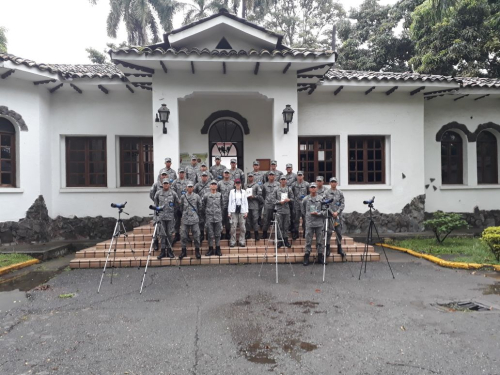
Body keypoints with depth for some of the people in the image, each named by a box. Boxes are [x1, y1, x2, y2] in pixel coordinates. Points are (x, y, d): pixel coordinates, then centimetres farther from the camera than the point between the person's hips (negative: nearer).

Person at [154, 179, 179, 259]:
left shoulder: (173, 193, 2)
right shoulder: (158, 193, 5)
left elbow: (178, 203, 12)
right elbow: (155, 203, 19)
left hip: (170, 216, 0)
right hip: (161, 216, 1)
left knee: (170, 234, 2)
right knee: (162, 234, 1)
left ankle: (169, 250, 10)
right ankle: (163, 251, 6)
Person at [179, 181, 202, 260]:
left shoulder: (196, 196, 2)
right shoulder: (183, 197, 4)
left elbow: (200, 207, 10)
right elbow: (181, 208, 15)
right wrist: (185, 213, 12)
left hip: (195, 219, -1)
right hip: (185, 219, 1)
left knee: (196, 235, 0)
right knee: (184, 235, 3)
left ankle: (197, 251, 13)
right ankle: (184, 251, 15)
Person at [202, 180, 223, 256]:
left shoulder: (219, 195, 7)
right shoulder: (206, 195, 0)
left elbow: (221, 205, 12)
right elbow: (203, 206, 6)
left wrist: (220, 212, 8)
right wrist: (206, 212, 7)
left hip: (218, 218, 2)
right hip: (209, 218, -1)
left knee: (218, 234, 5)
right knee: (210, 234, 3)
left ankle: (218, 249, 13)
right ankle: (210, 249, 12)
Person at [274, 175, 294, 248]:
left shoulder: (289, 189, 9)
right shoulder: (276, 189, 6)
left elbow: (292, 198, 10)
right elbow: (274, 199, 4)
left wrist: (289, 199, -11)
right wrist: (280, 202, -12)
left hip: (287, 210, 1)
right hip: (279, 210, -1)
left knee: (286, 225, 5)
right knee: (280, 226, -1)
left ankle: (286, 240, 14)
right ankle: (280, 240, 5)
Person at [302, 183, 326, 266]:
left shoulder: (321, 199, 2)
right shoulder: (305, 199, 3)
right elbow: (303, 210, 15)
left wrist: (318, 213, -13)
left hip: (319, 223, 1)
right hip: (309, 223, 0)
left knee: (320, 241, 7)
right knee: (308, 241, 2)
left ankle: (320, 256, 18)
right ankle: (306, 257, 11)